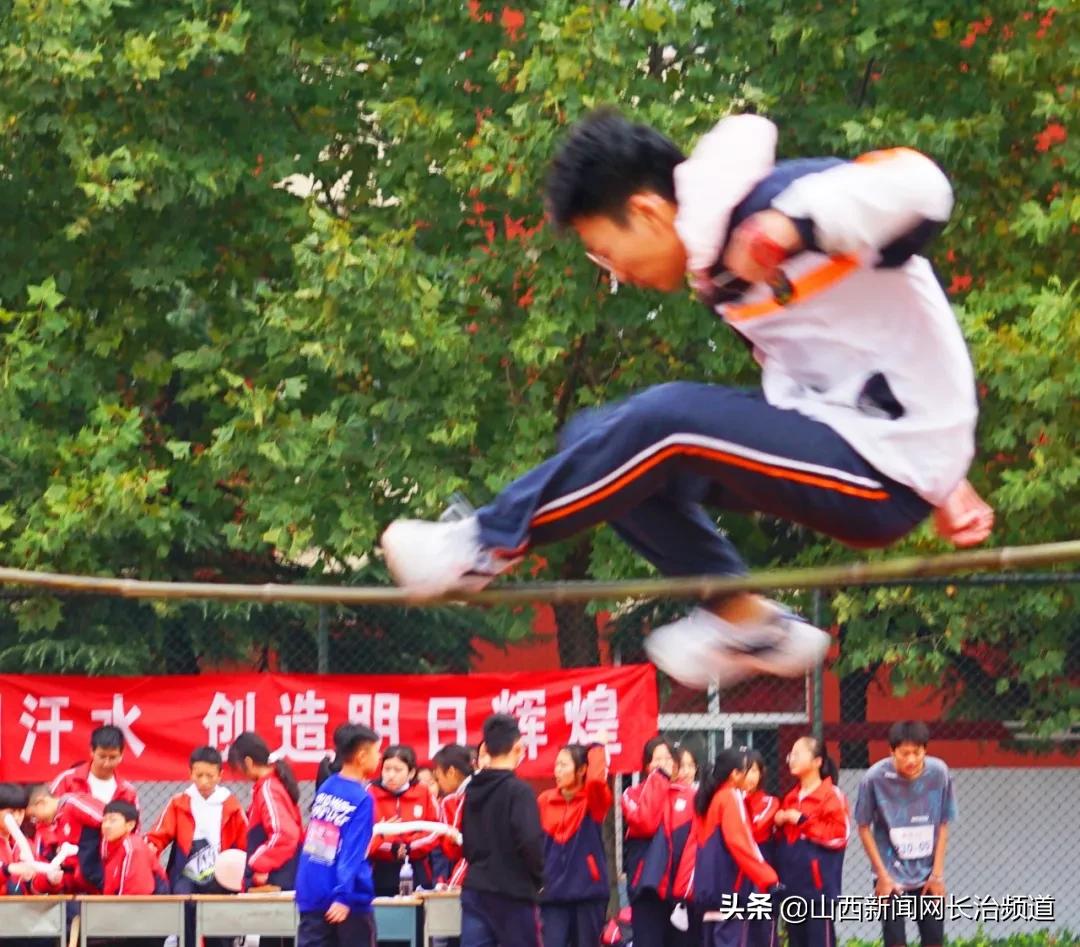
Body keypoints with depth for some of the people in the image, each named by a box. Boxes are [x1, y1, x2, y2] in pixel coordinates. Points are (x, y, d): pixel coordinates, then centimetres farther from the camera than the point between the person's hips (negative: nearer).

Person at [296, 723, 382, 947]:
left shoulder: (326, 788, 7)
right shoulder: (361, 799, -13)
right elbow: (353, 853, -20)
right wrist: (344, 896, -25)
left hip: (312, 895, 5)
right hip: (346, 902, -5)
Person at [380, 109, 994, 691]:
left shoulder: (779, 203, -17)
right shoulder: (720, 263, 11)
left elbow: (917, 185, -32)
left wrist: (795, 224, -42)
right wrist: (941, 485, 19)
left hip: (886, 476, -10)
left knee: (665, 421, -25)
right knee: (596, 443, 5)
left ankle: (491, 545, -8)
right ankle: (743, 621, 7)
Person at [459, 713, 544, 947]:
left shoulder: (473, 789, 9)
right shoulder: (518, 791, -12)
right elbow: (530, 842, -20)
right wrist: (538, 878, -3)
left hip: (474, 891, 5)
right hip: (512, 894, -5)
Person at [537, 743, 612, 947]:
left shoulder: (594, 801, -1)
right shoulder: (545, 800, 6)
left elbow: (597, 779, -24)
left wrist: (597, 748, -11)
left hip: (588, 890, -1)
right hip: (553, 891, 1)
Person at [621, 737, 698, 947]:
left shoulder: (689, 796, 9)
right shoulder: (633, 795, 5)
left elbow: (698, 843, 5)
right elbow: (645, 823, -15)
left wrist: (693, 883, -6)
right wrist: (657, 780, -9)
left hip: (684, 889, 2)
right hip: (649, 886, -2)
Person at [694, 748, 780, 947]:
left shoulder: (709, 798, 14)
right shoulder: (731, 798, -10)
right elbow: (740, 844, -20)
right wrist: (769, 879, -21)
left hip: (708, 886, 9)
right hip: (731, 886, -9)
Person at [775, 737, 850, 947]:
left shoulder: (831, 795, -7)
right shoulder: (791, 798, 16)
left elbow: (840, 834, -15)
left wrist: (803, 821, -14)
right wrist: (779, 823, 3)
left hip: (819, 884, -7)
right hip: (793, 884, 7)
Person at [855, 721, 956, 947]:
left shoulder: (938, 773, -11)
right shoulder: (875, 778, -18)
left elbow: (943, 825, 0)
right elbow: (864, 827, -6)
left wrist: (937, 873, -2)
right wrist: (882, 875, -7)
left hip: (928, 875, 2)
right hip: (892, 877, -2)